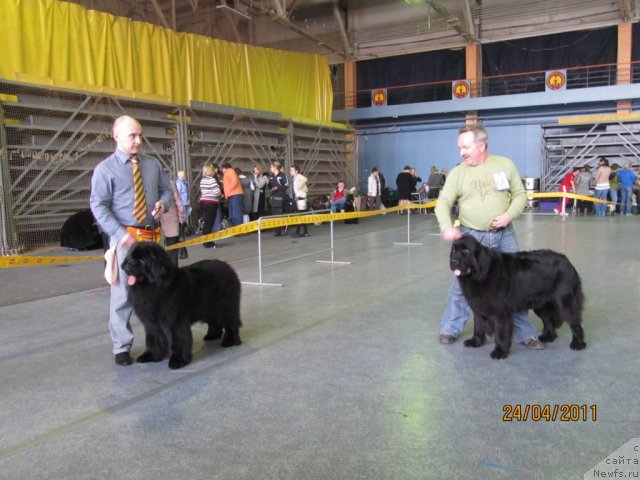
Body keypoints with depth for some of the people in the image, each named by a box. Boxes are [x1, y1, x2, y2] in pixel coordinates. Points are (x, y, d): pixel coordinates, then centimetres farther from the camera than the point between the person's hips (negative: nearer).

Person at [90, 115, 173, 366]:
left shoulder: (153, 164, 10)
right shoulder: (105, 169, -4)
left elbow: (166, 190, 18)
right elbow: (98, 206, -9)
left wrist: (163, 203, -6)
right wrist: (121, 234, -20)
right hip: (125, 237, -4)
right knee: (123, 292, -1)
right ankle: (122, 347, 12)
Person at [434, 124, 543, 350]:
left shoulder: (505, 165, 0)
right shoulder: (457, 173, -4)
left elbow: (520, 195, 5)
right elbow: (443, 203, -9)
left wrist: (509, 215, -14)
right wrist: (447, 226, -28)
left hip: (504, 235, 1)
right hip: (471, 236, -1)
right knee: (462, 283, 3)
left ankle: (526, 333, 18)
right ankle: (450, 328, 19)